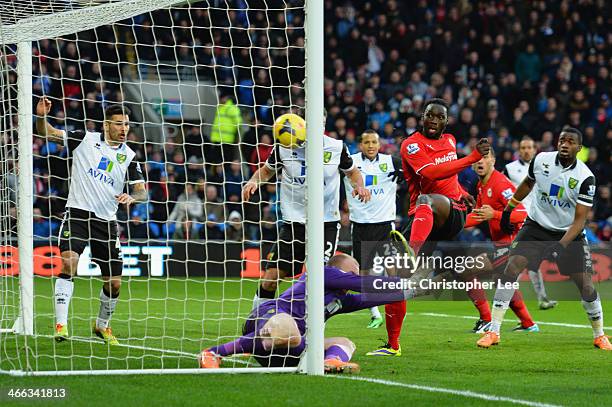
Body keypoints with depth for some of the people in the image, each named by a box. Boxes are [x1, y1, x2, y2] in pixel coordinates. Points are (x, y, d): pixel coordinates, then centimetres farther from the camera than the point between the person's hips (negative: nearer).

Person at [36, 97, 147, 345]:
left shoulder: (129, 157, 4)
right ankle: (61, 324, -27)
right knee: (69, 263, -25)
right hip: (77, 213, -3)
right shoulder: (85, 140, 0)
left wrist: (132, 197, -22)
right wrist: (41, 116, -17)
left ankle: (102, 325, 31)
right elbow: (46, 133, 4)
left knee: (114, 282, 4)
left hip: (106, 221, 3)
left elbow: (142, 192, 1)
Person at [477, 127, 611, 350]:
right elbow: (528, 183, 15)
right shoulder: (541, 160, -9)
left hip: (568, 233, -1)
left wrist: (561, 246, -31)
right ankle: (493, 332, -15)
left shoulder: (585, 177, -17)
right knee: (511, 269, -18)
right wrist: (508, 210, 20)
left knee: (586, 286, -6)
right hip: (536, 226, 1)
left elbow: (579, 220, -18)